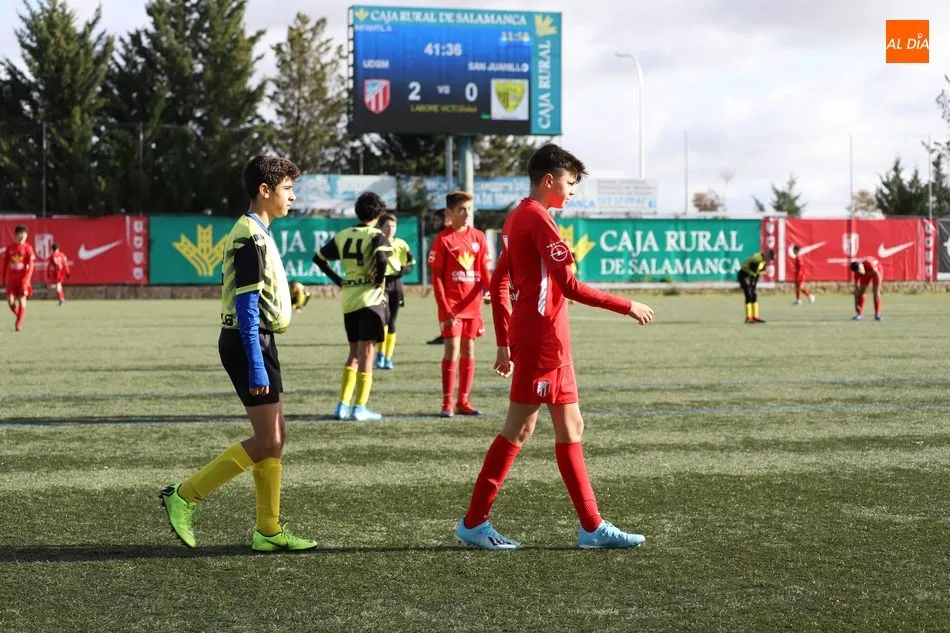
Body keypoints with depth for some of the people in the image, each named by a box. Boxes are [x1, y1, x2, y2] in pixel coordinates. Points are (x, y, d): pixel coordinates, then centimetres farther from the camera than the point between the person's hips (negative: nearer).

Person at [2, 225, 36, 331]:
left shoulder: (28, 248, -3)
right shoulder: (9, 248, 6)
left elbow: (31, 265, -7)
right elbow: (5, 264, 12)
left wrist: (26, 279, -17)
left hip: (23, 280, -3)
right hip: (11, 280, 3)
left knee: (22, 301, -3)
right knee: (10, 301, -5)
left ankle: (19, 324, 2)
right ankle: (20, 316, 21)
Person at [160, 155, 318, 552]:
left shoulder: (255, 233, 16)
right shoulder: (251, 237, -16)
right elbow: (246, 306, -21)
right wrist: (256, 367, -24)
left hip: (258, 341, 10)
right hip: (250, 343, -10)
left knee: (275, 438, 10)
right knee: (267, 442, -8)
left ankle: (268, 531, 14)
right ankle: (184, 497, -3)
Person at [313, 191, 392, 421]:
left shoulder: (342, 236, 10)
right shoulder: (377, 236, -8)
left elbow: (318, 258, 15)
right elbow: (381, 258, -28)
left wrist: (338, 280, 16)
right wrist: (380, 279, -12)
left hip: (348, 299, 6)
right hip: (370, 299, -5)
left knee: (354, 353, 16)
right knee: (366, 353, -1)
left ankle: (343, 405, 13)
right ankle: (360, 408, -1)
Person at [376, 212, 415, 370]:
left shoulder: (401, 244, 7)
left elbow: (411, 264, 9)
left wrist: (403, 270, -11)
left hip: (396, 283, 3)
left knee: (392, 322, 5)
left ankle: (388, 358, 13)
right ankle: (381, 353, -13)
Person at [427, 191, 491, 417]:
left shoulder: (478, 237, 8)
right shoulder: (443, 240, -5)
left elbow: (484, 271, 10)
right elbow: (436, 277, -5)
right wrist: (445, 308, -13)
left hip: (472, 304, 5)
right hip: (451, 306, -5)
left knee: (469, 351, 8)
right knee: (452, 350, -8)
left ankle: (463, 401, 15)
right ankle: (447, 403, -2)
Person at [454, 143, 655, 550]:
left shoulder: (516, 218, 16)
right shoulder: (538, 220, -14)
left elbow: (498, 283, 18)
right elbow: (571, 287, -19)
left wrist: (504, 343, 19)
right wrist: (627, 307, -13)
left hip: (542, 341, 10)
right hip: (542, 342, -10)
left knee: (571, 427, 10)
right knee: (518, 429, -4)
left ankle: (592, 527, 13)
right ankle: (474, 523, 3)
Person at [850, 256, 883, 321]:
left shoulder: (868, 263, -43)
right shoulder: (857, 273, -27)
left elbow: (877, 274, -34)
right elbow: (856, 288, -20)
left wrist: (878, 290, -36)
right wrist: (856, 305, -21)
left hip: (876, 270, -3)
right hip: (866, 273, 3)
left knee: (876, 292, -15)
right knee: (861, 292, -8)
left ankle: (877, 315, -10)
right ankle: (859, 314, 2)